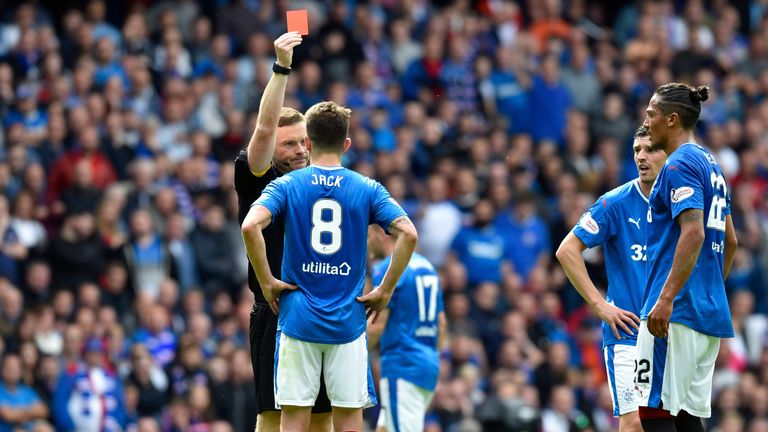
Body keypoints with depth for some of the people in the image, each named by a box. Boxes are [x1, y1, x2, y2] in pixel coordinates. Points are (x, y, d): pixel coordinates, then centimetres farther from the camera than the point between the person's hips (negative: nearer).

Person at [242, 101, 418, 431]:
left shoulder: (287, 185, 0)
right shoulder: (368, 189, 2)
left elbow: (250, 226, -18)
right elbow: (408, 234, -10)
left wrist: (266, 281, -7)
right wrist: (384, 291, -2)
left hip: (298, 320, 0)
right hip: (348, 323, 0)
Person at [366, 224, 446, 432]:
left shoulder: (387, 269, -10)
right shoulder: (426, 266, 16)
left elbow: (377, 325, -15)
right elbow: (441, 324, 19)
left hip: (401, 368, -9)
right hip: (428, 365, 9)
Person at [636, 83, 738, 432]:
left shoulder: (679, 165, -10)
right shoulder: (711, 165, 19)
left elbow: (693, 233, -22)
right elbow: (730, 241, 24)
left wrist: (666, 299, -26)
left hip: (677, 312, -10)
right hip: (711, 313, 10)